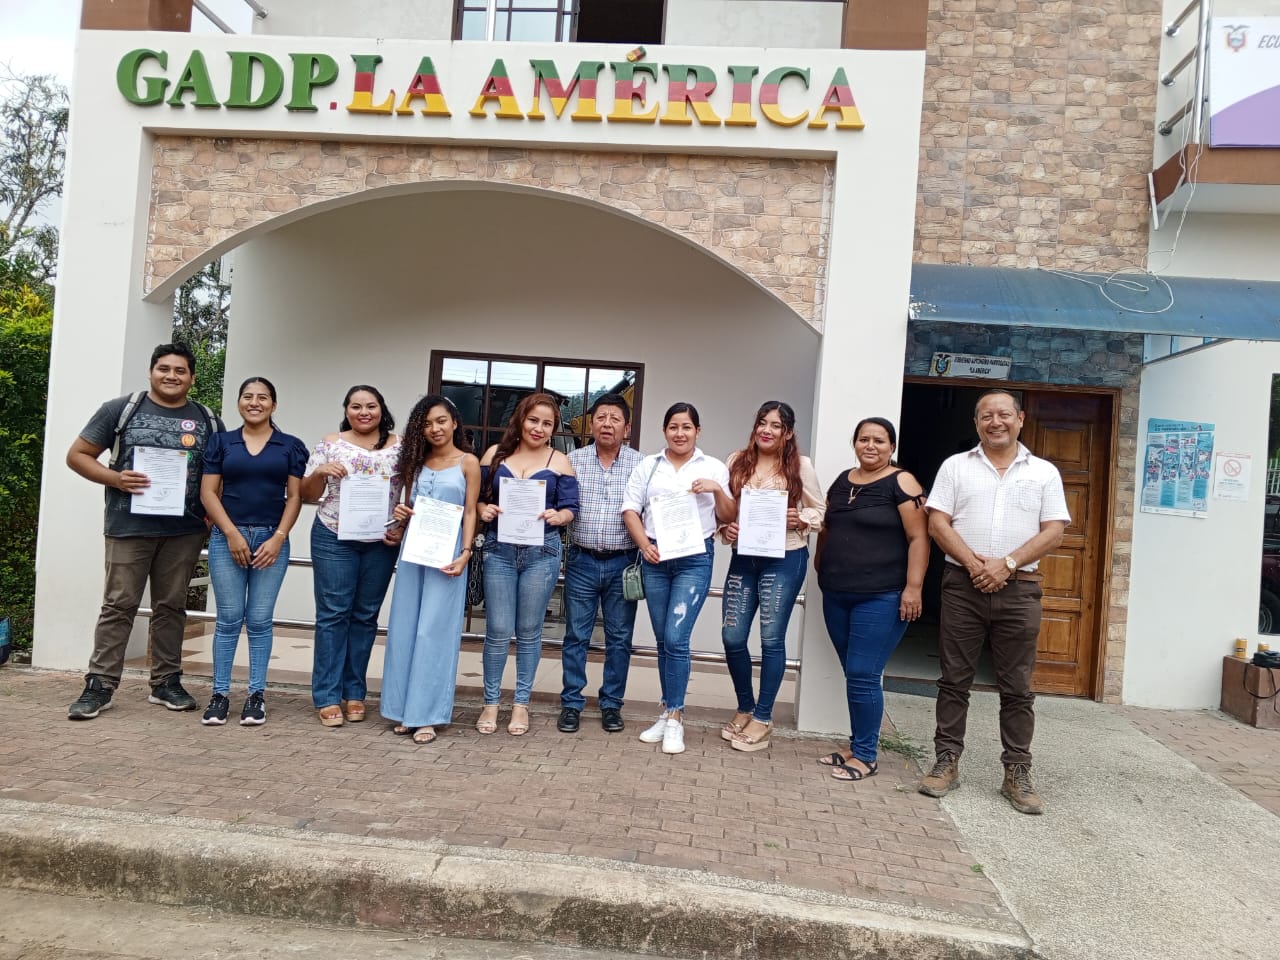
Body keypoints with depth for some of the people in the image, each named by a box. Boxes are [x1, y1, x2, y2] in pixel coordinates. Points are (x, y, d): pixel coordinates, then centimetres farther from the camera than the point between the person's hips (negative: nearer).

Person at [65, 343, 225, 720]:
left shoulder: (207, 420, 9)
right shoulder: (121, 409, 3)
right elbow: (77, 455, 5)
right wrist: (115, 479, -13)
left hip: (184, 530, 2)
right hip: (129, 526, -2)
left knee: (171, 606, 9)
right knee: (119, 605, 1)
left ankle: (166, 682, 18)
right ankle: (99, 685, 9)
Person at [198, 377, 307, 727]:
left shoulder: (291, 446, 7)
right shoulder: (221, 442, 9)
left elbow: (295, 496, 3)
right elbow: (208, 492, 4)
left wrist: (278, 538, -8)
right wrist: (233, 534, -7)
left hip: (272, 540, 0)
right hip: (228, 538, 0)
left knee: (260, 620, 2)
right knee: (229, 619, 2)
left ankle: (257, 695, 10)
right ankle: (219, 694, 11)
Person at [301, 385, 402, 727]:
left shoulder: (400, 446, 4)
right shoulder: (330, 444, 3)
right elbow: (308, 495, 5)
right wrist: (319, 472, -14)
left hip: (381, 543, 1)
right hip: (334, 538, -1)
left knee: (365, 616, 8)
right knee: (333, 614, 0)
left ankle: (355, 692, 19)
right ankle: (327, 696, 7)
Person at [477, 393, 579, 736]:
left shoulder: (559, 462, 4)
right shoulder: (495, 454, 7)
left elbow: (571, 508, 1)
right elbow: (476, 497, 9)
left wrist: (557, 517, -20)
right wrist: (483, 510, -13)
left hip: (542, 553, 0)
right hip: (499, 550, 1)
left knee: (529, 631, 8)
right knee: (498, 631, 1)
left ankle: (521, 703, 20)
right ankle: (491, 702, 17)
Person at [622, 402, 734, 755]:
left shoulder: (714, 468, 6)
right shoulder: (648, 465, 10)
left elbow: (728, 518, 7)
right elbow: (630, 509, 5)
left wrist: (718, 490, -11)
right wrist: (644, 545, -9)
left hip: (695, 558, -3)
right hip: (654, 558, 3)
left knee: (676, 638, -11)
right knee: (663, 640, 9)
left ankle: (674, 718, -1)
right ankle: (669, 711, 21)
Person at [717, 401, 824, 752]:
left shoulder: (800, 466, -2)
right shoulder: (737, 462, 5)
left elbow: (820, 511, 3)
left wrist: (799, 518, -16)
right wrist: (725, 529, -9)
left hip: (785, 559, -3)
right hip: (743, 557, 3)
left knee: (772, 639, 3)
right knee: (732, 637, 4)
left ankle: (762, 717, 18)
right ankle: (745, 707, 27)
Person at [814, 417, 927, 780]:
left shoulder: (901, 483, -7)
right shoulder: (842, 481, 12)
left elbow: (918, 538, -11)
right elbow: (827, 528, 23)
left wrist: (913, 587, -17)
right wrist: (821, 566, 17)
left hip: (881, 597, -6)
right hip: (836, 595, 6)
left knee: (864, 676, -5)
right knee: (854, 675, 13)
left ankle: (866, 756, 8)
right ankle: (856, 746, 24)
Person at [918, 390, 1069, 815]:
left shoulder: (1044, 472, 8)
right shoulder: (956, 466, 7)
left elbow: (1053, 532, 1)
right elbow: (937, 523, 0)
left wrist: (1006, 564, -12)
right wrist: (973, 563, -13)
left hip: (1019, 589, 0)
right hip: (963, 585, 0)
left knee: (1017, 687, 5)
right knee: (954, 680, 5)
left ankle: (1017, 774, 15)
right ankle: (947, 763, 15)